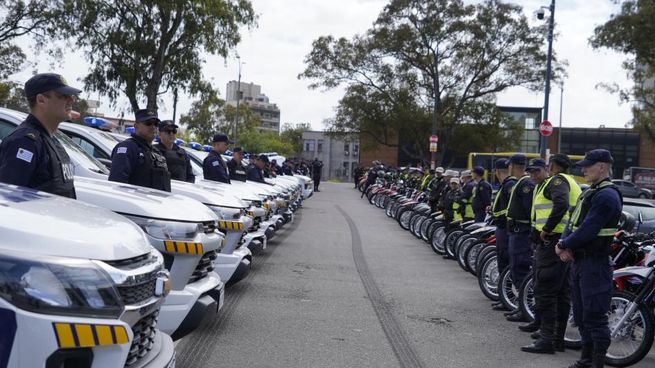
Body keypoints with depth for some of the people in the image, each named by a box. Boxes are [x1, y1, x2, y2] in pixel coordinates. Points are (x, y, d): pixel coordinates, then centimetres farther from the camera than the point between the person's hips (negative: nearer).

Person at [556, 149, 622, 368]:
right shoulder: (590, 193, 17)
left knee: (595, 316, -5)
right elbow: (573, 222, 13)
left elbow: (588, 230, -23)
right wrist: (564, 244, -4)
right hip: (579, 260, 10)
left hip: (595, 263, -10)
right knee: (581, 314, 18)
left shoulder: (607, 196, -16)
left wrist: (564, 245, -12)